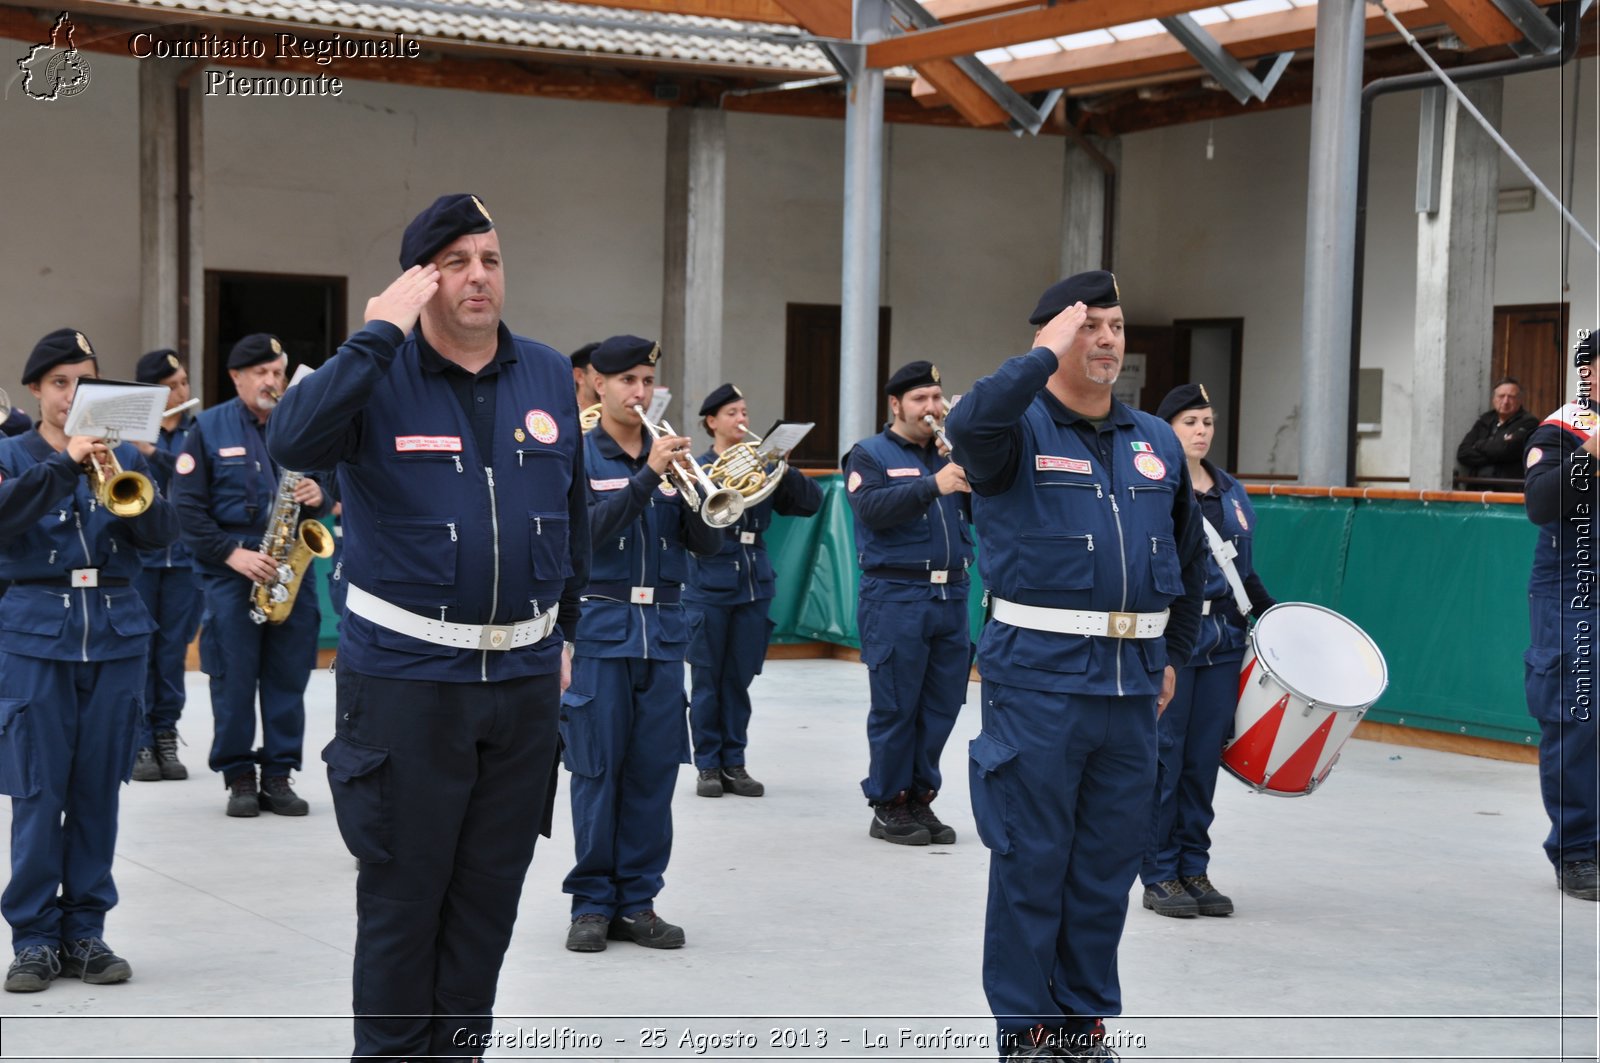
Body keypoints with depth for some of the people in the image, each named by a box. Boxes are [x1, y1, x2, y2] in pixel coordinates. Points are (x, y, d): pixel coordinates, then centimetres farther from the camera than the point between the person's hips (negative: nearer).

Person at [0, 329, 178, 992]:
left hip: (117, 632, 3)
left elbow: (161, 533, 0)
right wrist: (64, 464, -23)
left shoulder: (122, 455, 11)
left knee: (98, 789, 5)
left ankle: (85, 931, 14)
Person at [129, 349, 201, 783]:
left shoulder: (198, 431, 5)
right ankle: (139, 743, 6)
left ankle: (166, 739, 15)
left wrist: (153, 451, -22)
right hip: (136, 555, -2)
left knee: (173, 649, 6)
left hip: (184, 556, 2)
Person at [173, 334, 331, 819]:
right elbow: (187, 506, -5)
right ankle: (238, 776, 8)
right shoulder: (209, 428, 1)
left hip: (290, 570, 3)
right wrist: (232, 554, -14)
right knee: (234, 679, -1)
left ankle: (278, 775, 11)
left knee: (288, 678, 3)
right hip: (231, 572, -3)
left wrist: (318, 497, -8)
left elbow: (326, 485, 17)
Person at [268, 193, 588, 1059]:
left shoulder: (549, 377, 6)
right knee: (402, 892, 5)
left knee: (489, 889, 12)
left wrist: (564, 625, 18)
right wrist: (380, 335, -24)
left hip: (525, 676, 4)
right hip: (405, 674, -4)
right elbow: (292, 442, -27)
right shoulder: (379, 376, -7)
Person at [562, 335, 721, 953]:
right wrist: (648, 475, -23)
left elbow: (707, 544, 6)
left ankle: (637, 901, 12)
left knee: (654, 769, 4)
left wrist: (689, 484, -11)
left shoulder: (669, 454, 12)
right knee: (596, 769, -1)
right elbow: (586, 528, -15)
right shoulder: (577, 455, 1)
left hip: (662, 628, 4)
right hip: (599, 627, -4)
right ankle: (592, 902, 8)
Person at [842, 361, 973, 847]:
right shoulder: (870, 455, 1)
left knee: (941, 707, 6)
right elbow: (872, 508, -17)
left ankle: (920, 799, 17)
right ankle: (888, 806, 8)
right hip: (895, 597, -5)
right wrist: (934, 485, -26)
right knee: (896, 709, -1)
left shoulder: (948, 454, 16)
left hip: (950, 596, 5)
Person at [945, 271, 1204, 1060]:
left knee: (1109, 862, 11)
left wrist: (1174, 653, 22)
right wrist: (1048, 353, -21)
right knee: (1031, 858, 2)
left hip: (1132, 683, 5)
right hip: (1040, 676, -5)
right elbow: (970, 422, -29)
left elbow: (1189, 555, 23)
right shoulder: (1019, 430, -3)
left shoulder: (1158, 443, 13)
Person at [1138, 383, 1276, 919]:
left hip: (1222, 639, 6)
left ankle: (1194, 870, 17)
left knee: (1204, 758, 9)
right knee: (1163, 757, 0)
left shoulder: (1232, 492, 14)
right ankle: (1159, 876, 8)